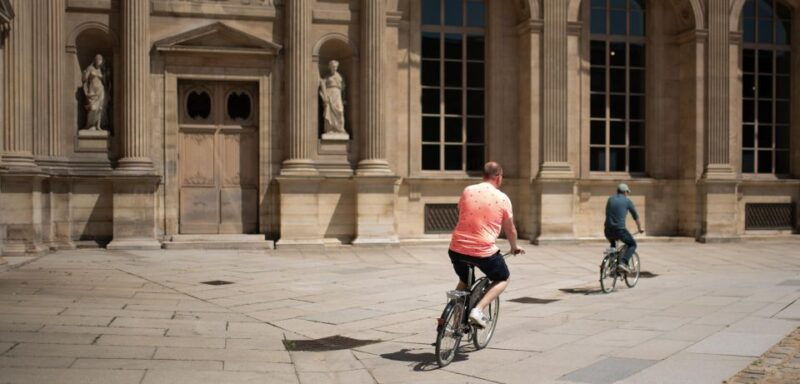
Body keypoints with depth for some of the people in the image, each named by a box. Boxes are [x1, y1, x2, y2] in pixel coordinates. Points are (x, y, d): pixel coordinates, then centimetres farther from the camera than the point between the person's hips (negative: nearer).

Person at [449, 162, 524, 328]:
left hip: (457, 249, 4)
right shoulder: (502, 198, -3)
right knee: (503, 279, 21)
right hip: (484, 252, -4)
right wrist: (515, 248, 29)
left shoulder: (467, 191, 4)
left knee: (463, 281, 30)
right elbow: (510, 230, 8)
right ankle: (478, 310, 2)